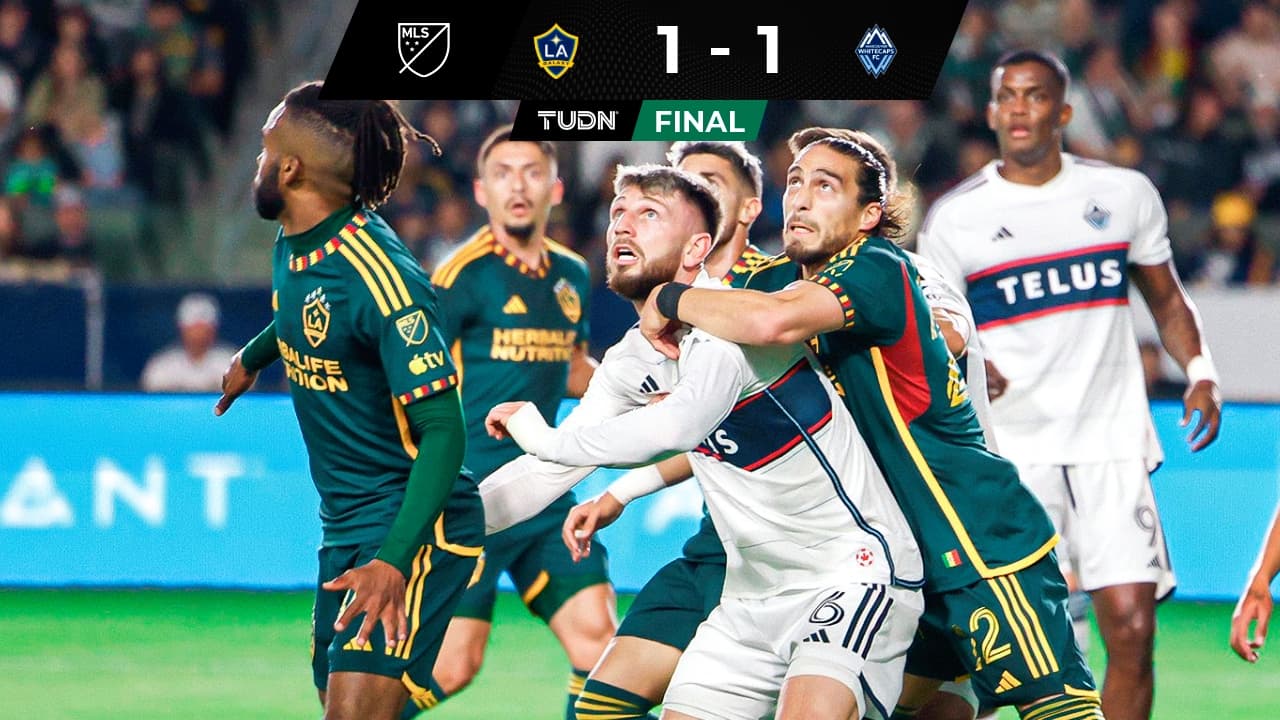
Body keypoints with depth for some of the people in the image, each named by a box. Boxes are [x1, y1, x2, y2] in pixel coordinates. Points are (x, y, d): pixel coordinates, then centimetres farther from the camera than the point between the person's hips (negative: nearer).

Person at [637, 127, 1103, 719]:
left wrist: (670, 299, -19)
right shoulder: (781, 280, 9)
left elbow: (772, 322, -34)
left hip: (986, 545, -9)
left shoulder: (879, 272, -17)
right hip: (909, 553, 9)